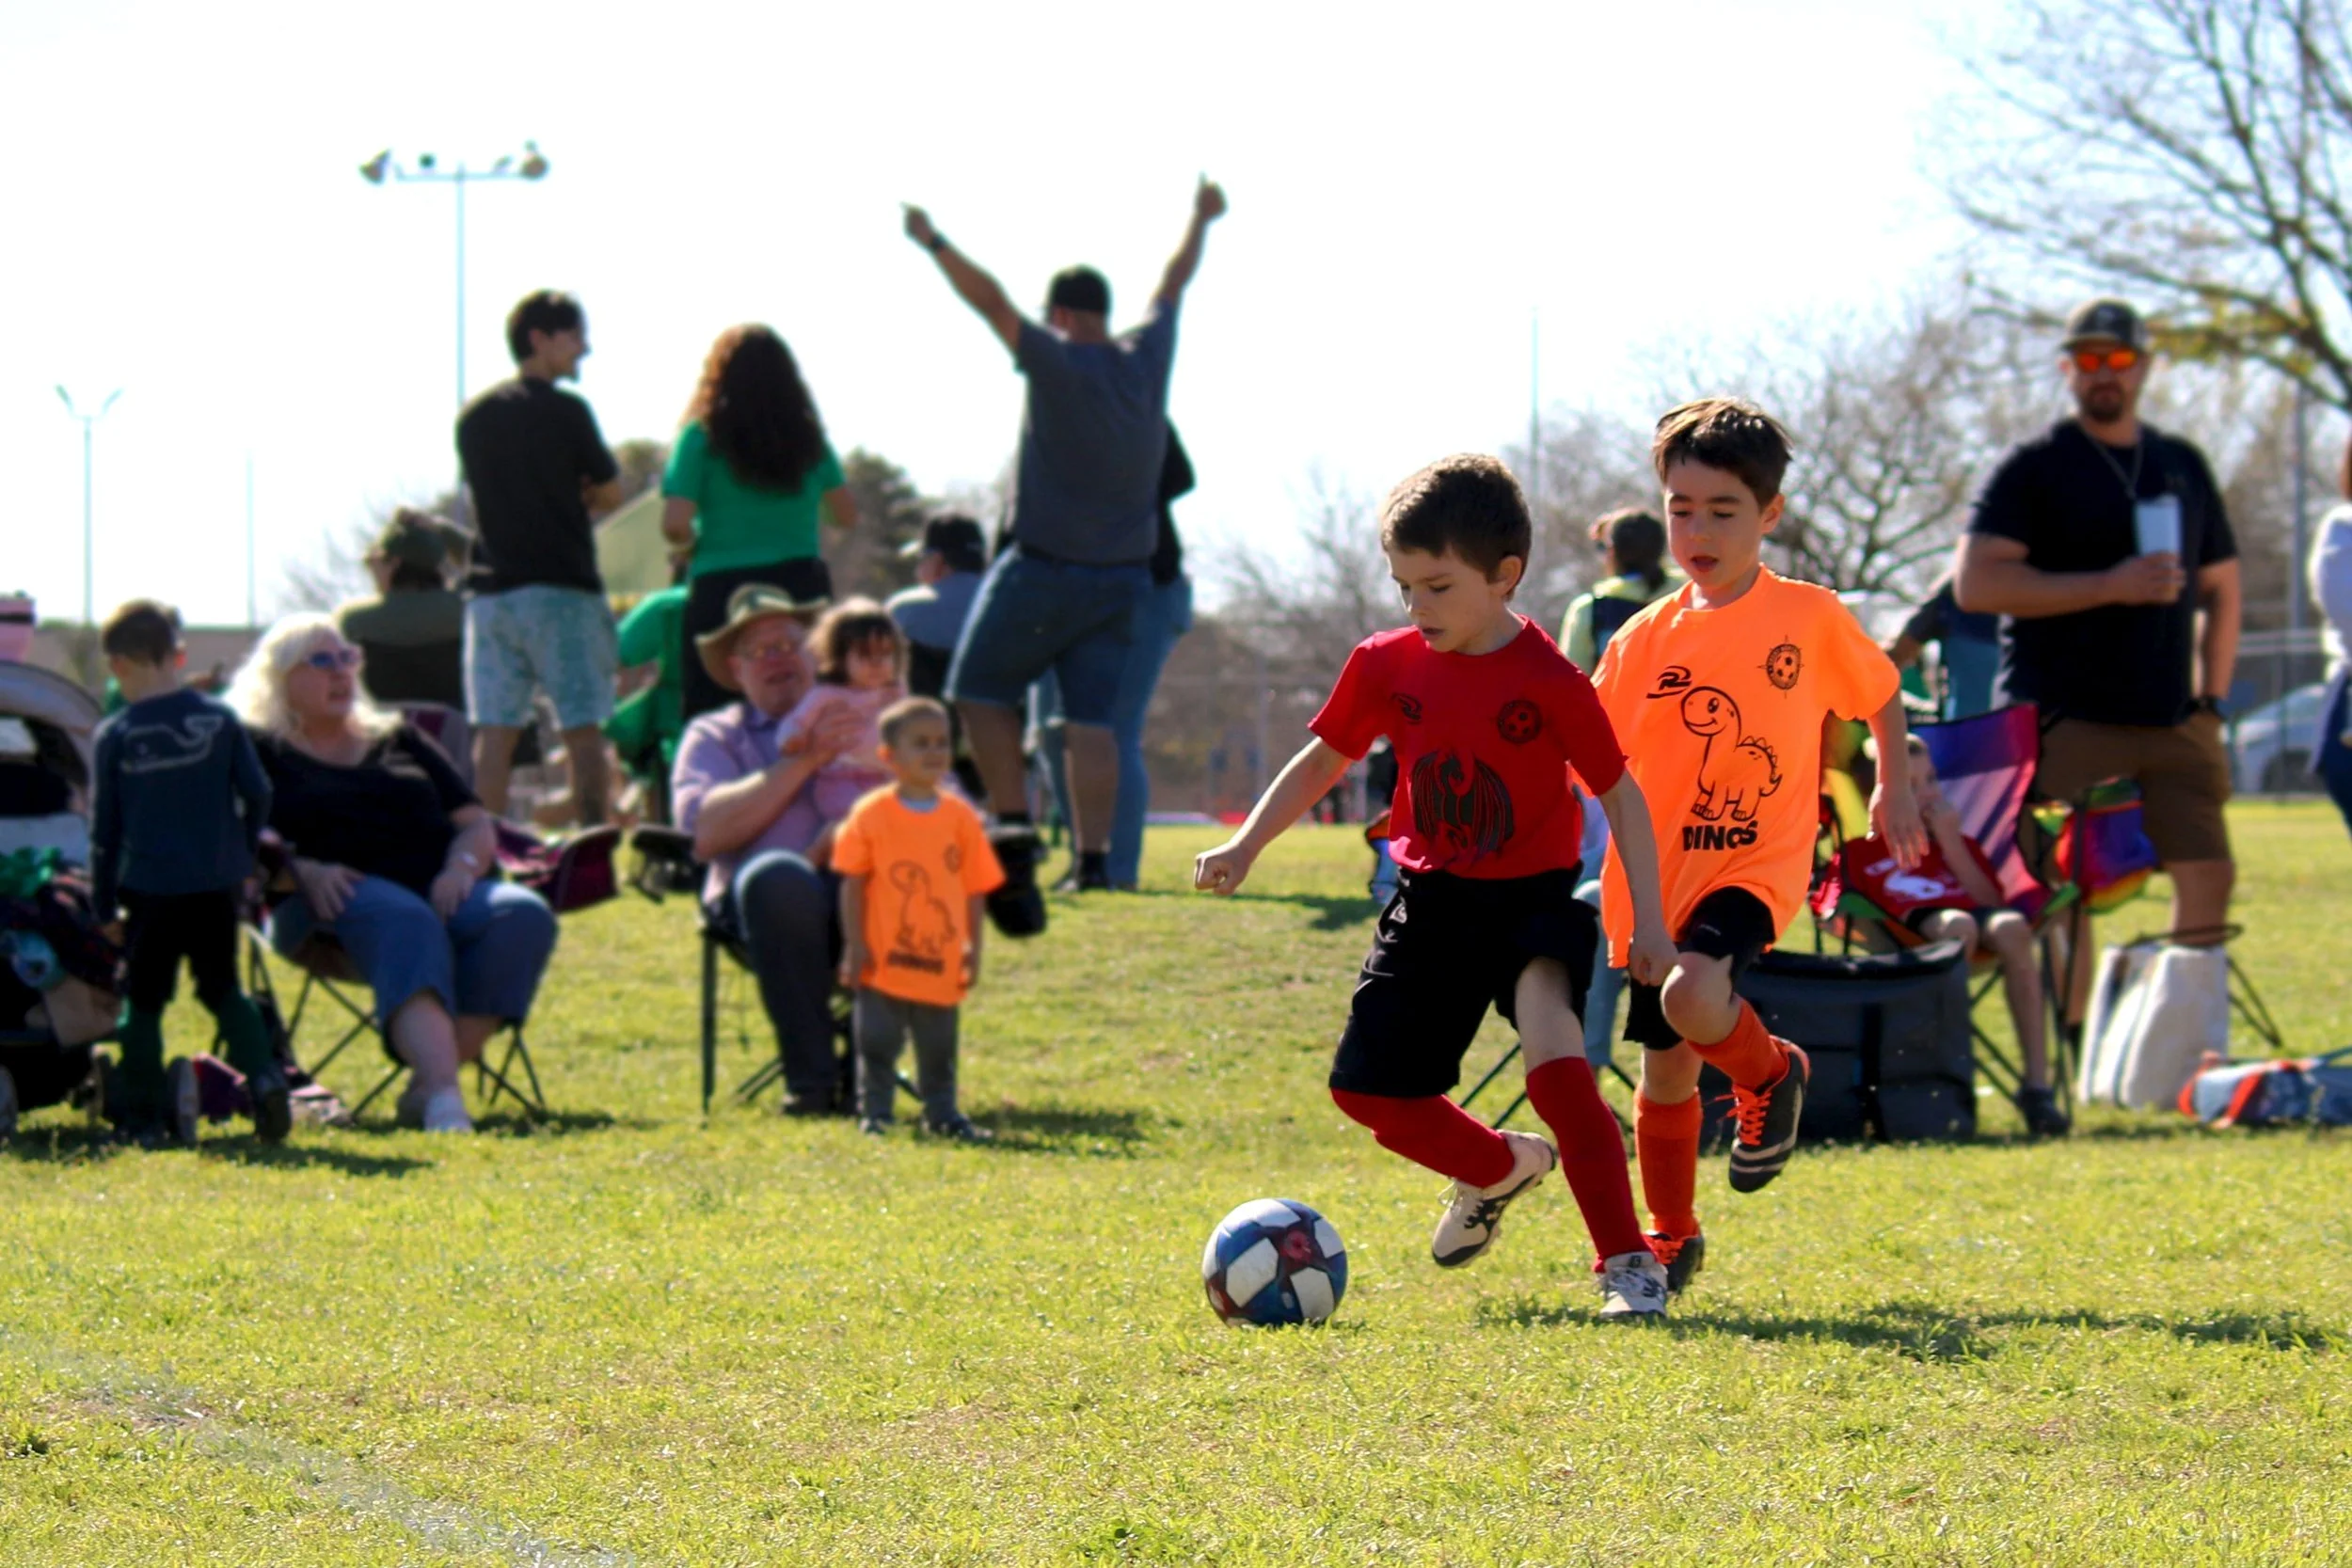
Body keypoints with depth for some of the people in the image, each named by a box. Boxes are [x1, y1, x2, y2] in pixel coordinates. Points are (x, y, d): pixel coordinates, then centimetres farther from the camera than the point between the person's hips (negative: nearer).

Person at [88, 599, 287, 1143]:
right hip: (215, 884, 2)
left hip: (150, 889, -2)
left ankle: (139, 1114, 9)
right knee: (222, 989, 14)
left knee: (143, 1000, 8)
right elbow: (257, 794, 2)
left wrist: (104, 906, 7)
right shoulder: (218, 719, 0)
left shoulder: (115, 737, -5)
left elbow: (104, 828, 0)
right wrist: (242, 854, 19)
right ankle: (263, 1074, -7)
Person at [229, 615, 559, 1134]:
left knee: (525, 915, -28)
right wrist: (303, 871, -19)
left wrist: (461, 867, -1)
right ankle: (444, 1095, -61)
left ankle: (427, 1085, -33)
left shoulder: (400, 740, 29)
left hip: (441, 891, 5)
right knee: (407, 925, -39)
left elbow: (478, 826, 22)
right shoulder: (260, 750, 16)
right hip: (340, 898, -5)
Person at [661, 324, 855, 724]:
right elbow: (847, 515, 15)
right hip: (803, 587, 3)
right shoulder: (808, 436, 7)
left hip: (721, 590, -3)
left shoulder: (703, 436, -3)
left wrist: (695, 541, 11)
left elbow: (674, 525, -11)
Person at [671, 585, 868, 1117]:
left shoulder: (863, 722, 27)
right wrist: (805, 760, -6)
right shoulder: (713, 736, 22)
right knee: (777, 876, -39)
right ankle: (811, 1079, -31)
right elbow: (706, 832, 1)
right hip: (756, 899, -1)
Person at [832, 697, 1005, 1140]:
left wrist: (974, 949, 3)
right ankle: (874, 1113, 9)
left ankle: (942, 1112, 22)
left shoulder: (961, 818, 3)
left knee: (939, 1049, 11)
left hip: (941, 965, 3)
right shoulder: (871, 814, -5)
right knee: (877, 1042, 0)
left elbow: (974, 888, 7)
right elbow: (853, 883, -3)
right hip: (883, 964, -3)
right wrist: (854, 945, -8)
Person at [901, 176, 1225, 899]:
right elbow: (1174, 285, 22)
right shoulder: (1147, 358, 5)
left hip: (1045, 570, -6)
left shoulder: (1060, 363, -11)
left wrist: (933, 244, -17)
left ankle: (1014, 831, -2)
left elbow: (992, 302, -21)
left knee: (983, 692, 7)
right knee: (1092, 718, 4)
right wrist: (1201, 221, 37)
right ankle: (1094, 858, -5)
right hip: (1122, 579, 6)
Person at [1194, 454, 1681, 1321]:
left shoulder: (1548, 681, -17)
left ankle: (1627, 1261, -24)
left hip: (1532, 898, -5)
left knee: (1552, 1049, -30)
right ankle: (1499, 1166, 35)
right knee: (1366, 1087, 4)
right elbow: (1322, 759, 12)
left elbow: (1621, 795, -9)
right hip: (1431, 901, 6)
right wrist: (1245, 844, 2)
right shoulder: (1386, 666, -4)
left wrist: (1648, 918, -13)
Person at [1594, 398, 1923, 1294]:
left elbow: (1880, 694, 15)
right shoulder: (1645, 639, 0)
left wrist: (1894, 789, 16)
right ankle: (1671, 1236, 29)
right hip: (1656, 878, 3)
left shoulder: (1810, 618, -4)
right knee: (1664, 1064, 10)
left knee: (1694, 998, -30)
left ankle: (1770, 1075, 2)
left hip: (1755, 865, -3)